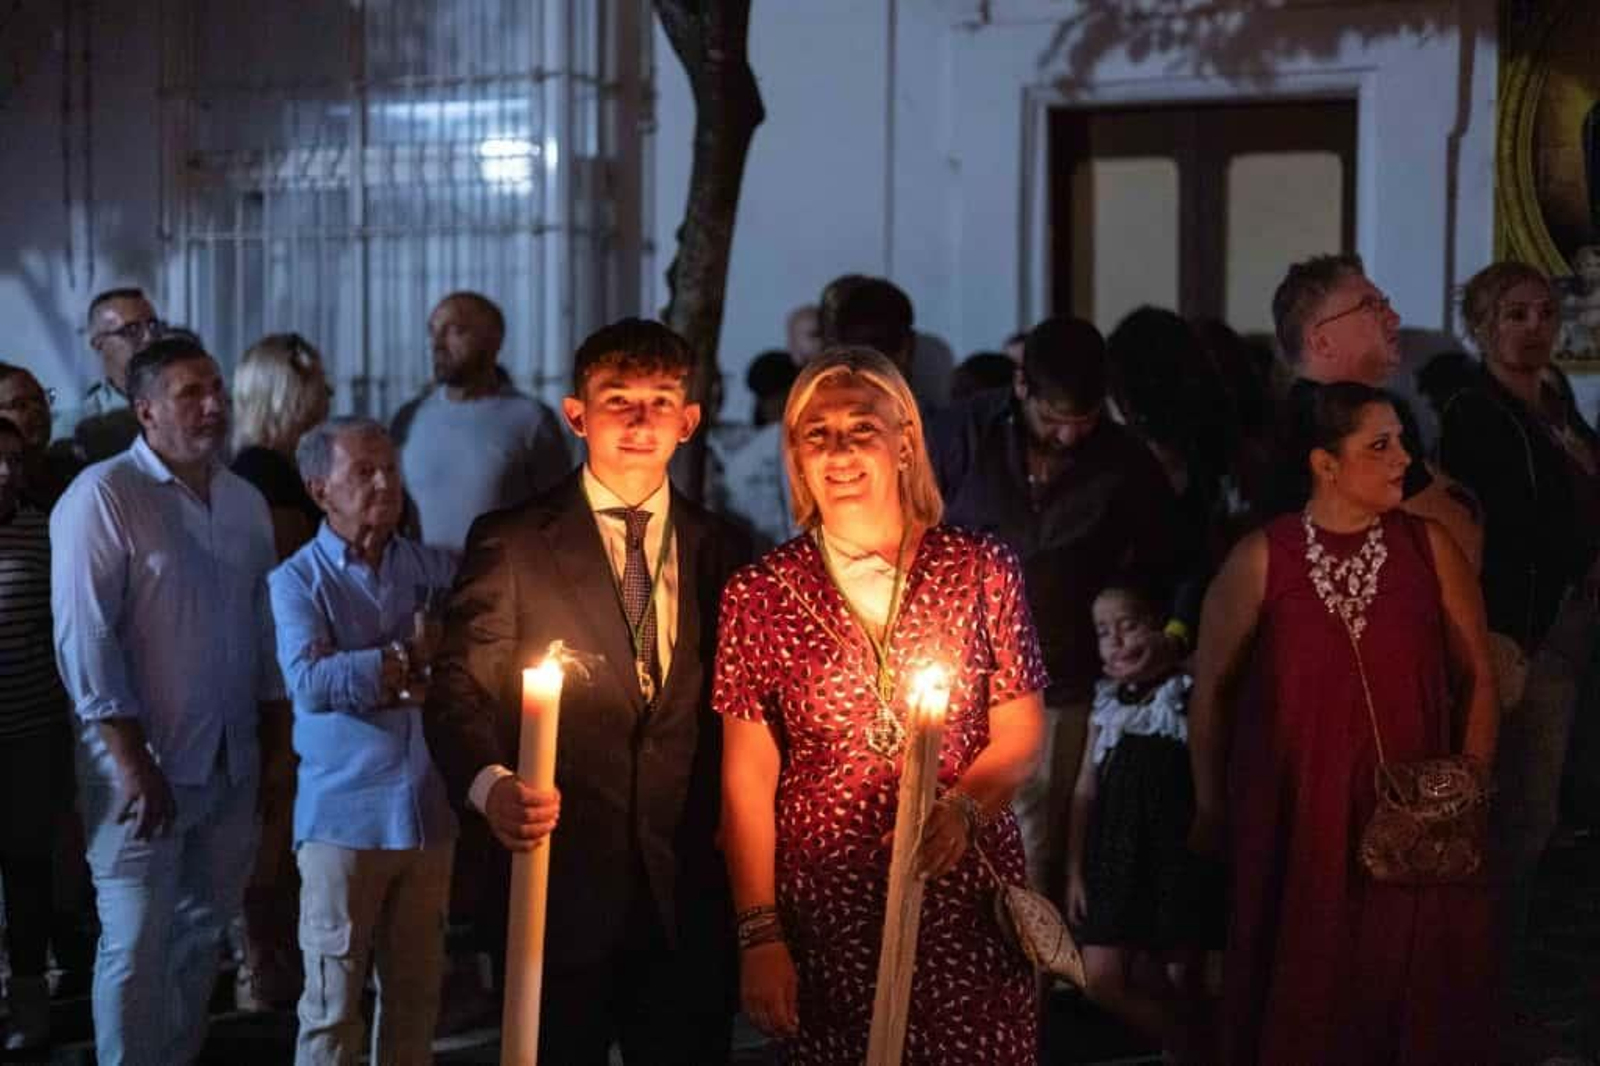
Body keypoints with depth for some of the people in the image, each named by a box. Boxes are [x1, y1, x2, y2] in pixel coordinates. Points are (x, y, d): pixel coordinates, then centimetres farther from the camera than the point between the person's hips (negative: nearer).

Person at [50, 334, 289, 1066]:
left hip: (232, 765, 6)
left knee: (201, 935, 15)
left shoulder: (245, 501, 9)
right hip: (143, 765, -6)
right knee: (137, 948, -2)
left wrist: (279, 753, 11)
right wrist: (133, 762, -19)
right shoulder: (103, 497, -11)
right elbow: (85, 638, -16)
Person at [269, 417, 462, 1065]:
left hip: (428, 810, 4)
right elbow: (309, 683, -17)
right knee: (333, 999, 1)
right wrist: (412, 658, -10)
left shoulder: (437, 569, 9)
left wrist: (385, 682, -13)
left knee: (416, 991, 11)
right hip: (344, 814, -4)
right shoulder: (297, 581, -2)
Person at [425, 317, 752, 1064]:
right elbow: (458, 690, -6)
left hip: (689, 896, 3)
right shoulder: (511, 542, -1)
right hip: (560, 884, -2)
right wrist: (490, 786, -26)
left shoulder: (722, 551, 9)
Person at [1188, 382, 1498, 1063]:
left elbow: (1477, 676, 3)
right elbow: (1212, 687, 2)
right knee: (1300, 991, 9)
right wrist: (1210, 808, 5)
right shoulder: (1262, 559, -5)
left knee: (1408, 981, 8)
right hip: (1293, 819, -1)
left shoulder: (1429, 547, -1)